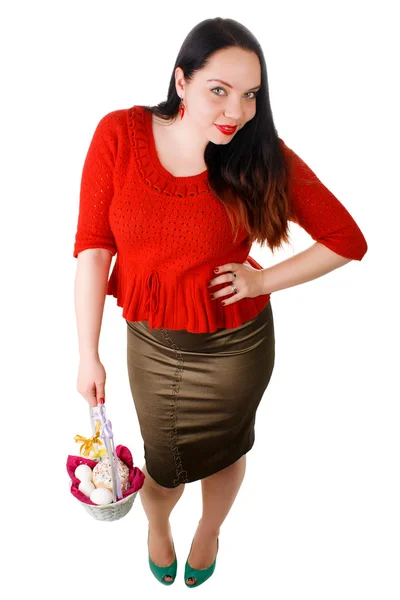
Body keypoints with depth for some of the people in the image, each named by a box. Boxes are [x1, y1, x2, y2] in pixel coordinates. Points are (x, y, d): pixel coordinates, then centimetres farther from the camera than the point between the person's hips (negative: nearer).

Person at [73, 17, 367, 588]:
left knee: (223, 451, 24)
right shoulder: (119, 134, -15)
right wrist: (88, 353, -10)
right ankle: (157, 525, 62)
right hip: (151, 339, 1)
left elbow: (348, 240, -10)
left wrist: (262, 282, -16)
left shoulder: (264, 156, -17)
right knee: (164, 465, 21)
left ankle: (210, 530, 62)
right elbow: (93, 244, -12)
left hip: (234, 345, 0)